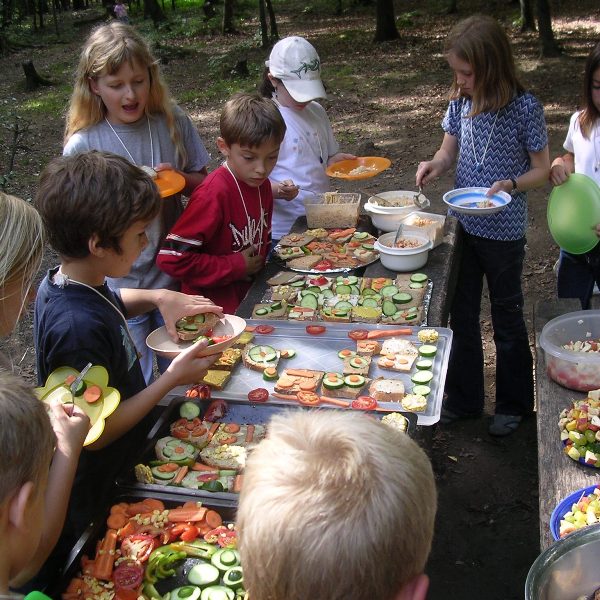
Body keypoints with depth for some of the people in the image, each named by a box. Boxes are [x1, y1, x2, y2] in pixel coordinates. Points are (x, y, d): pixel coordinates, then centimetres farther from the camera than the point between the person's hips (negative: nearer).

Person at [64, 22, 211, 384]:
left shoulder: (173, 123, -4)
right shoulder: (83, 146, -12)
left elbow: (205, 184, 6)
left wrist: (179, 178, -15)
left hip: (175, 276, 3)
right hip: (119, 287, -3)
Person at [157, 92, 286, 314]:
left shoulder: (262, 185, 2)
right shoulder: (214, 193, -23)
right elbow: (171, 257, -27)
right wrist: (235, 266, -19)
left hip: (249, 299, 7)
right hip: (215, 310, -7)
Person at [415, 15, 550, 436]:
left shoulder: (525, 108, -16)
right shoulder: (461, 102, -2)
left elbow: (542, 169, -8)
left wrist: (512, 185, -26)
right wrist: (435, 165, -14)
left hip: (504, 232, -5)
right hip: (463, 225, 5)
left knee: (507, 318, 11)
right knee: (462, 314, 15)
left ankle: (514, 403, 30)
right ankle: (464, 399, 32)